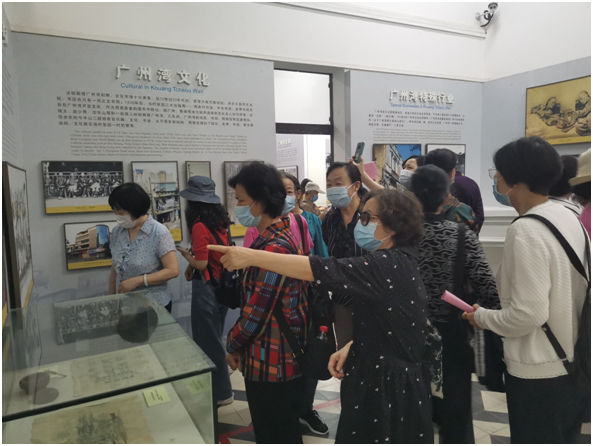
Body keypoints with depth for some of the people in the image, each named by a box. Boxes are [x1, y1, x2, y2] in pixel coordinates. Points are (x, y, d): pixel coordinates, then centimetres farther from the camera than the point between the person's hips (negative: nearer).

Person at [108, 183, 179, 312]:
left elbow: (172, 271, -19)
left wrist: (137, 281, -21)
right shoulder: (117, 232, 2)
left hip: (155, 305, -5)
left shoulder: (159, 233, -15)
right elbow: (114, 271, 11)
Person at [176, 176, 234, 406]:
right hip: (221, 286, 9)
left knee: (207, 342, 6)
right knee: (215, 340, 22)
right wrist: (192, 263, 8)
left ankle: (221, 393, 19)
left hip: (206, 289, -8)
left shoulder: (199, 226, -19)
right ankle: (220, 388, 36)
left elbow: (201, 264, -20)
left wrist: (185, 254, -3)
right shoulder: (220, 222, 5)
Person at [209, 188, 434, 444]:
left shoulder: (389, 265, -24)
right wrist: (351, 347, -1)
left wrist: (251, 256, -31)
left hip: (387, 387, -9)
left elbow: (324, 270, -32)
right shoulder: (399, 263, 6)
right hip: (392, 378, 9)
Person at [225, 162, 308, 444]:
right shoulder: (283, 236, 7)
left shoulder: (274, 248, -25)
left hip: (271, 361, -9)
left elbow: (256, 312, -22)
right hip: (283, 357, 9)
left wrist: (233, 346, -6)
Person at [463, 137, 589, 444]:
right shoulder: (568, 218, 2)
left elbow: (528, 314, -26)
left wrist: (483, 317, -9)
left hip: (540, 373, -8)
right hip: (576, 364, 8)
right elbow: (564, 291, 9)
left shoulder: (525, 231, -24)